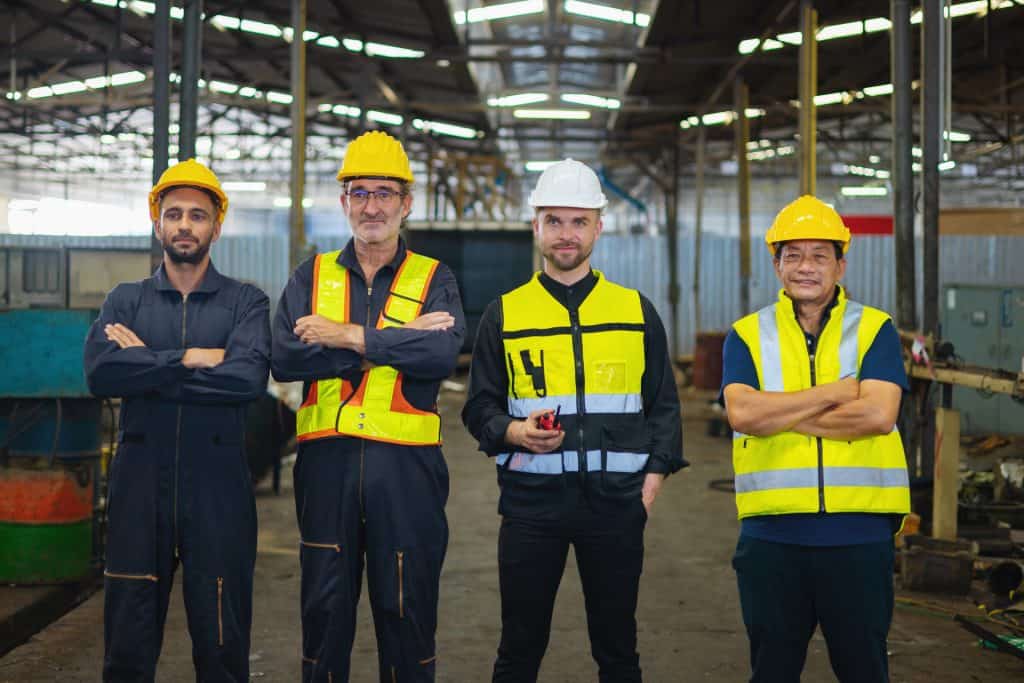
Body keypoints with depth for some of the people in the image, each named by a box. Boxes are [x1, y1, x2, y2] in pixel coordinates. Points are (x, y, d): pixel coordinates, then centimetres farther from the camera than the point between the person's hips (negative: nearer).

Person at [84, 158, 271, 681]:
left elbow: (250, 377, -16)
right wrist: (190, 358, -13)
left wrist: (147, 367, -11)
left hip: (217, 485, -1)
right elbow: (99, 373, -10)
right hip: (139, 480, 2)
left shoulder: (246, 302, 4)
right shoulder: (126, 300, 10)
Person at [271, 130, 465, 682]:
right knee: (325, 610, 11)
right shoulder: (312, 276, 9)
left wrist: (349, 336, -14)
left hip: (406, 465, -1)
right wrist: (397, 342, -13)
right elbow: (284, 358, -9)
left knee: (406, 611, 8)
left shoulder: (434, 279, 5)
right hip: (326, 460, 1)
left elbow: (443, 353, -16)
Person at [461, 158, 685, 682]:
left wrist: (654, 478, -2)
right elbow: (479, 408, 6)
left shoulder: (636, 311, 8)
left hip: (615, 501, 1)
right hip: (531, 501, -1)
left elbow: (663, 405, 10)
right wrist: (515, 432, -14)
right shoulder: (505, 314, 6)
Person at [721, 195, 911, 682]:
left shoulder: (874, 330, 3)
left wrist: (780, 415, -11)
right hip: (772, 533, 1)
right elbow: (742, 413, -13)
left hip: (858, 532, -1)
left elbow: (878, 415, -14)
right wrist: (834, 392, -12)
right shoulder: (747, 335, 5)